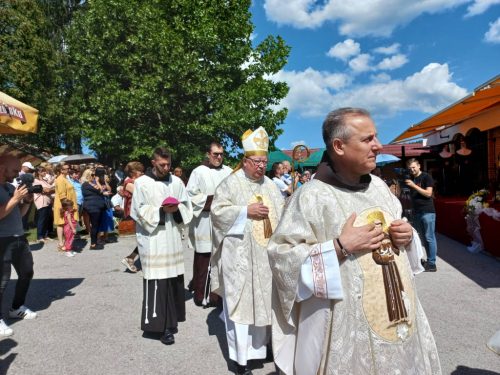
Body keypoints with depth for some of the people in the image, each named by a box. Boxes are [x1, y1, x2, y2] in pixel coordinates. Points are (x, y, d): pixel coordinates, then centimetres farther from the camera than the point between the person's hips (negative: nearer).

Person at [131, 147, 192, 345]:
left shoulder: (176, 181, 9)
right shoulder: (142, 183, -3)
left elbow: (187, 206, 11)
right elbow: (139, 211, -5)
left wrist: (177, 209, -10)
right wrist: (162, 210, -16)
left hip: (173, 238, 4)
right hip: (152, 240, -4)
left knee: (173, 280, 8)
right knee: (156, 282, -6)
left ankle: (170, 321, 23)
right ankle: (159, 324, 3)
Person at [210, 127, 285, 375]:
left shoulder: (270, 185, 13)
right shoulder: (231, 184, -4)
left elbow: (283, 210, 16)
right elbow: (218, 211, -11)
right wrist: (246, 211, -18)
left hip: (267, 256, 6)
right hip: (240, 257, -5)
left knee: (264, 301, 13)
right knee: (241, 302, 1)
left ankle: (259, 346, 30)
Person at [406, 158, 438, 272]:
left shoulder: (426, 177, -3)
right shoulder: (410, 179, 15)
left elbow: (428, 193, -11)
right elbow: (409, 195, 17)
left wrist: (414, 185, -16)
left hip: (427, 212, -6)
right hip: (417, 212, 7)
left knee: (429, 238, -5)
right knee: (423, 238, 9)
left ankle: (432, 264, -1)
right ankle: (428, 260, 16)